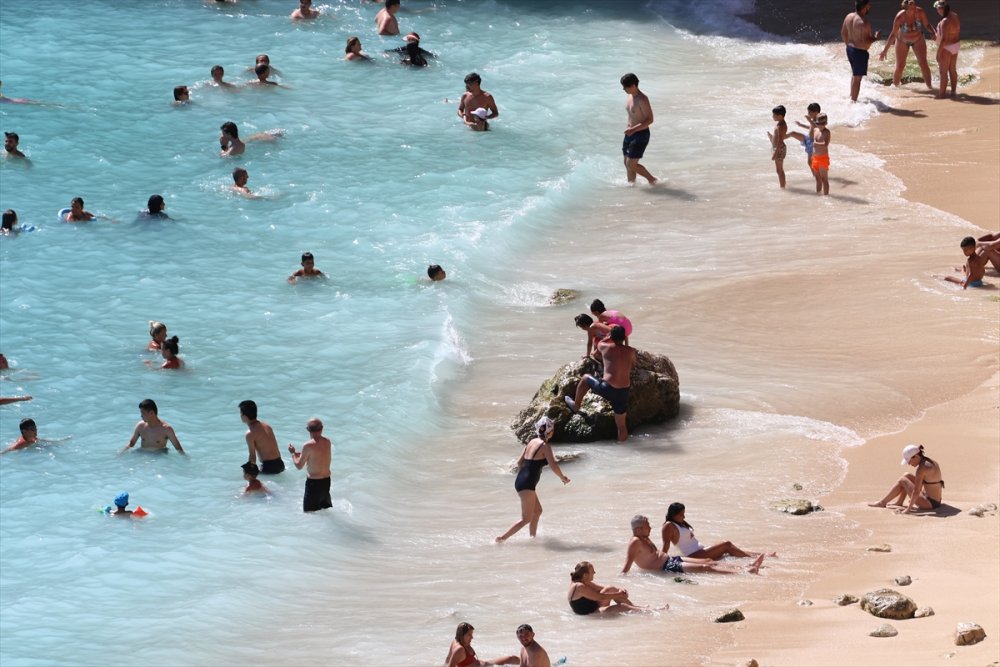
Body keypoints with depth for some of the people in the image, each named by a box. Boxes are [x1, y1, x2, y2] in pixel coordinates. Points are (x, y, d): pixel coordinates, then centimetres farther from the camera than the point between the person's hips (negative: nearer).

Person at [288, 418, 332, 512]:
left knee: (309, 512, 1)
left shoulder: (308, 446, -20)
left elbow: (299, 466, -10)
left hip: (313, 483, -7)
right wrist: (301, 454, 20)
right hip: (326, 481, 7)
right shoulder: (327, 442, -1)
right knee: (327, 509, 22)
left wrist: (293, 453, 6)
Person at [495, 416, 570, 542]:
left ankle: (532, 537, 30)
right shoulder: (545, 446, -13)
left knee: (537, 511, 24)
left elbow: (519, 461, 16)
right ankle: (502, 538, -4)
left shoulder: (532, 442, 11)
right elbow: (554, 466, -19)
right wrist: (563, 478, -2)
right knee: (526, 519, -2)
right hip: (527, 485, -9)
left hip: (520, 481, 9)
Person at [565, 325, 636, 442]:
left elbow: (599, 344, 25)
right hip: (623, 392, 1)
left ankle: (576, 406, 41)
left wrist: (610, 337, 36)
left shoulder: (606, 348, -1)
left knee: (585, 379, 27)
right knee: (621, 424, 14)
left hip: (607, 389, -1)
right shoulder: (631, 351, 1)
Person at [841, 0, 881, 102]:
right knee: (857, 77, 2)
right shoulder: (864, 23, -26)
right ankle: (854, 100, 8)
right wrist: (875, 38, -10)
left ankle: (852, 97, 39)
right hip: (860, 52, -9)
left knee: (854, 74, 26)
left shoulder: (849, 16, -1)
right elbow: (865, 42, -28)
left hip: (850, 49, 9)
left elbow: (843, 33, 11)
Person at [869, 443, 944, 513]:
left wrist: (908, 509, -16)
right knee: (907, 476, 16)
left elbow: (916, 492, -22)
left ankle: (882, 503, 11)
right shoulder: (931, 462, 7)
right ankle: (899, 502, 26)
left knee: (902, 481, -2)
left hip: (929, 503, -9)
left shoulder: (922, 468, -22)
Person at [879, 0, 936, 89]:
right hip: (902, 41, -1)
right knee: (900, 66, 3)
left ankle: (930, 85, -6)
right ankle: (895, 86, 24)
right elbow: (893, 34, -24)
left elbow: (927, 25, -13)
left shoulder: (920, 12, -26)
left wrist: (932, 33, -33)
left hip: (918, 39, 1)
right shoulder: (899, 17, -30)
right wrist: (885, 50, -25)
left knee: (923, 63, -12)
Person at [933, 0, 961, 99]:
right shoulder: (955, 16, 0)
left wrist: (938, 53, -23)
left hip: (946, 48, -9)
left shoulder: (945, 21, -29)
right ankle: (953, 92, 26)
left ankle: (941, 94, 11)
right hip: (955, 45, 9)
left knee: (943, 72, 3)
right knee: (952, 70, 18)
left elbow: (943, 39, -30)